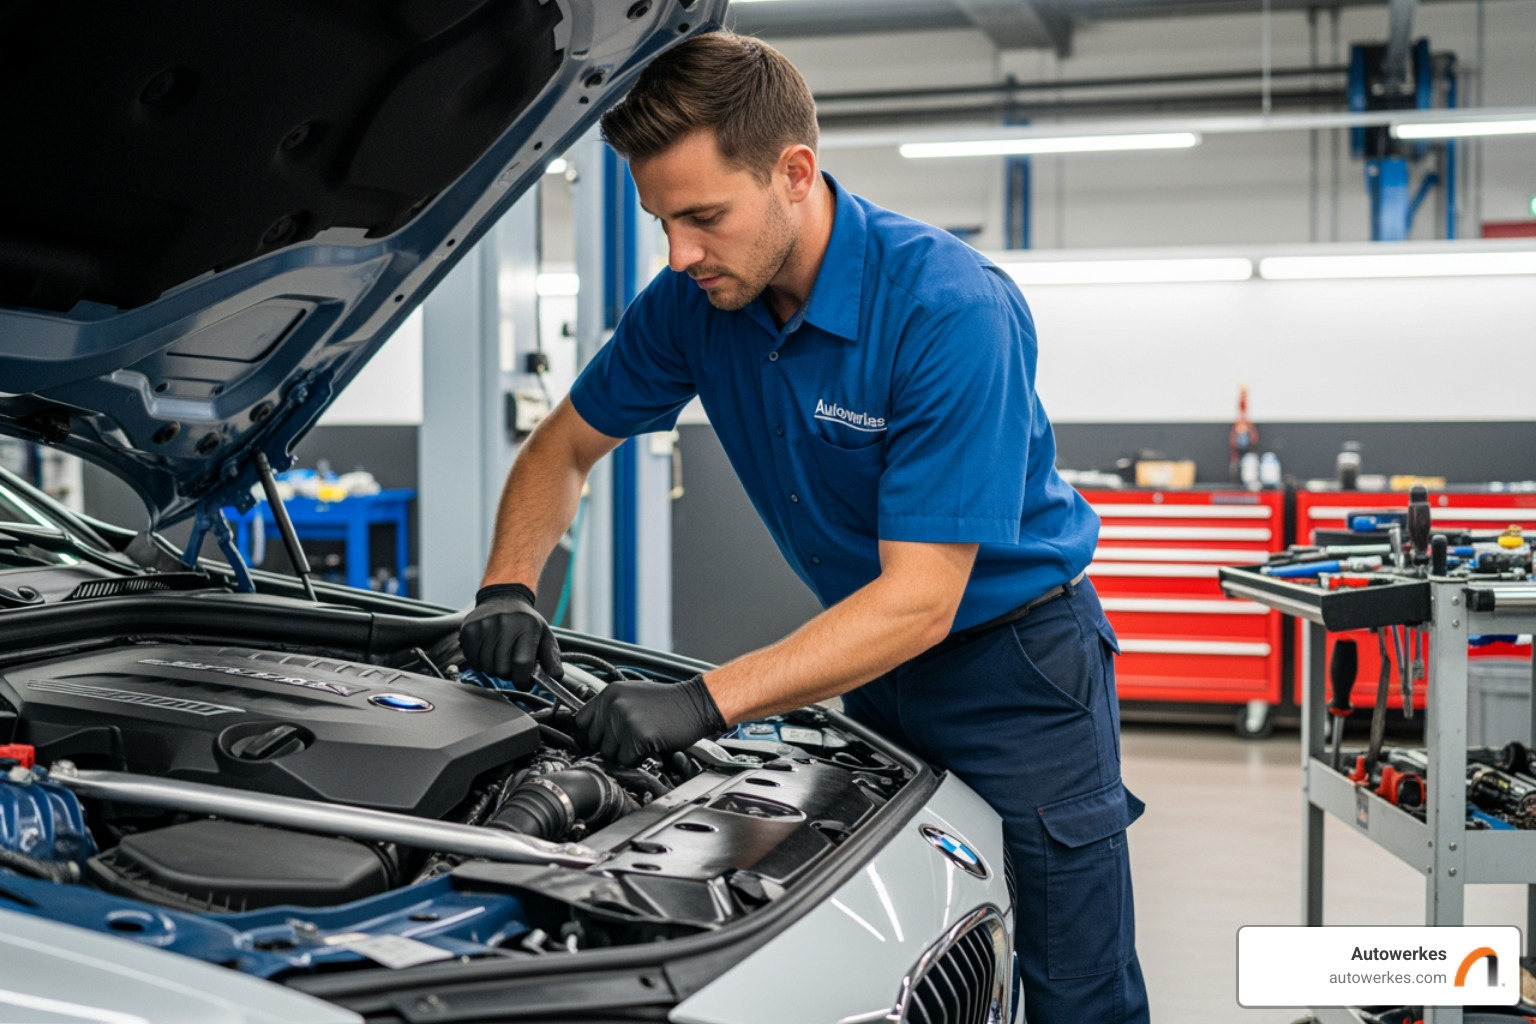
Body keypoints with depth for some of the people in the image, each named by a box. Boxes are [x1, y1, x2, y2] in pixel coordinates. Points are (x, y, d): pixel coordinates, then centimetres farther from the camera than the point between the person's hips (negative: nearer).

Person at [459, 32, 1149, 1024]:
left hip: (1015, 654, -6)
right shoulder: (697, 300, -9)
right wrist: (509, 590, -13)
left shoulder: (953, 310, -29)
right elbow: (566, 444, 6)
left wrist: (708, 700, -36)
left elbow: (920, 600, -30)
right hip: (873, 655, 6)